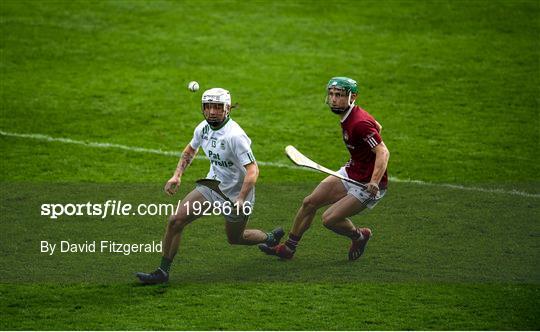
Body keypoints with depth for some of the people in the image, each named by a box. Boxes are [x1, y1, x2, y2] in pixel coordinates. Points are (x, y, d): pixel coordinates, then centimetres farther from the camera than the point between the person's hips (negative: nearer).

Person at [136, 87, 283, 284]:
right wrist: (177, 175, 4)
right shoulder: (203, 128, -5)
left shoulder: (235, 135, -28)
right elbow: (190, 150, 17)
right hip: (211, 186, 6)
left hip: (235, 194, -6)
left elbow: (252, 170, -30)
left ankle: (271, 238, 46)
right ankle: (162, 272, 3)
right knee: (175, 220, -6)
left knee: (234, 238, 16)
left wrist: (241, 200, -40)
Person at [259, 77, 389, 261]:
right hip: (350, 173, 9)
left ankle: (359, 236, 18)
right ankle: (288, 248, 22)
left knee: (329, 219, -13)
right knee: (310, 202, 7)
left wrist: (374, 182, -45)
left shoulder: (360, 124, -28)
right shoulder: (348, 117, 1)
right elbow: (377, 127, 19)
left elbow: (383, 152, -33)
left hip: (368, 185, -9)